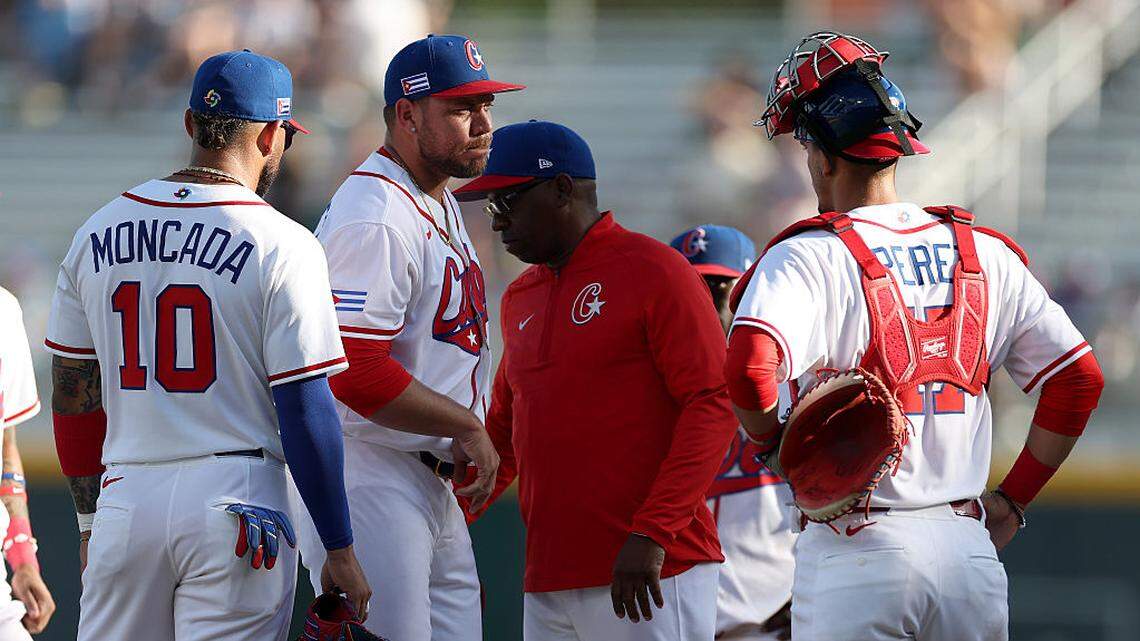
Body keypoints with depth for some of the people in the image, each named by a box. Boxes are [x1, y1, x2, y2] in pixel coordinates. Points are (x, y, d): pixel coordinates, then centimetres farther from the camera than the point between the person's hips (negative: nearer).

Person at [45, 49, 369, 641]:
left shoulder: (98, 232, 8)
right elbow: (307, 413, -9)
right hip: (236, 499, -4)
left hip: (124, 502, 4)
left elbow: (72, 397, 12)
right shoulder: (282, 246, -7)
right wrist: (340, 549, -3)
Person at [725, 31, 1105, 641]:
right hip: (968, 544, 4)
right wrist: (1012, 499, 17)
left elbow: (748, 367, -26)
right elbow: (1079, 377, 10)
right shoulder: (984, 253, 9)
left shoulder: (809, 257, -8)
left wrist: (770, 440, -6)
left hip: (856, 556, -4)